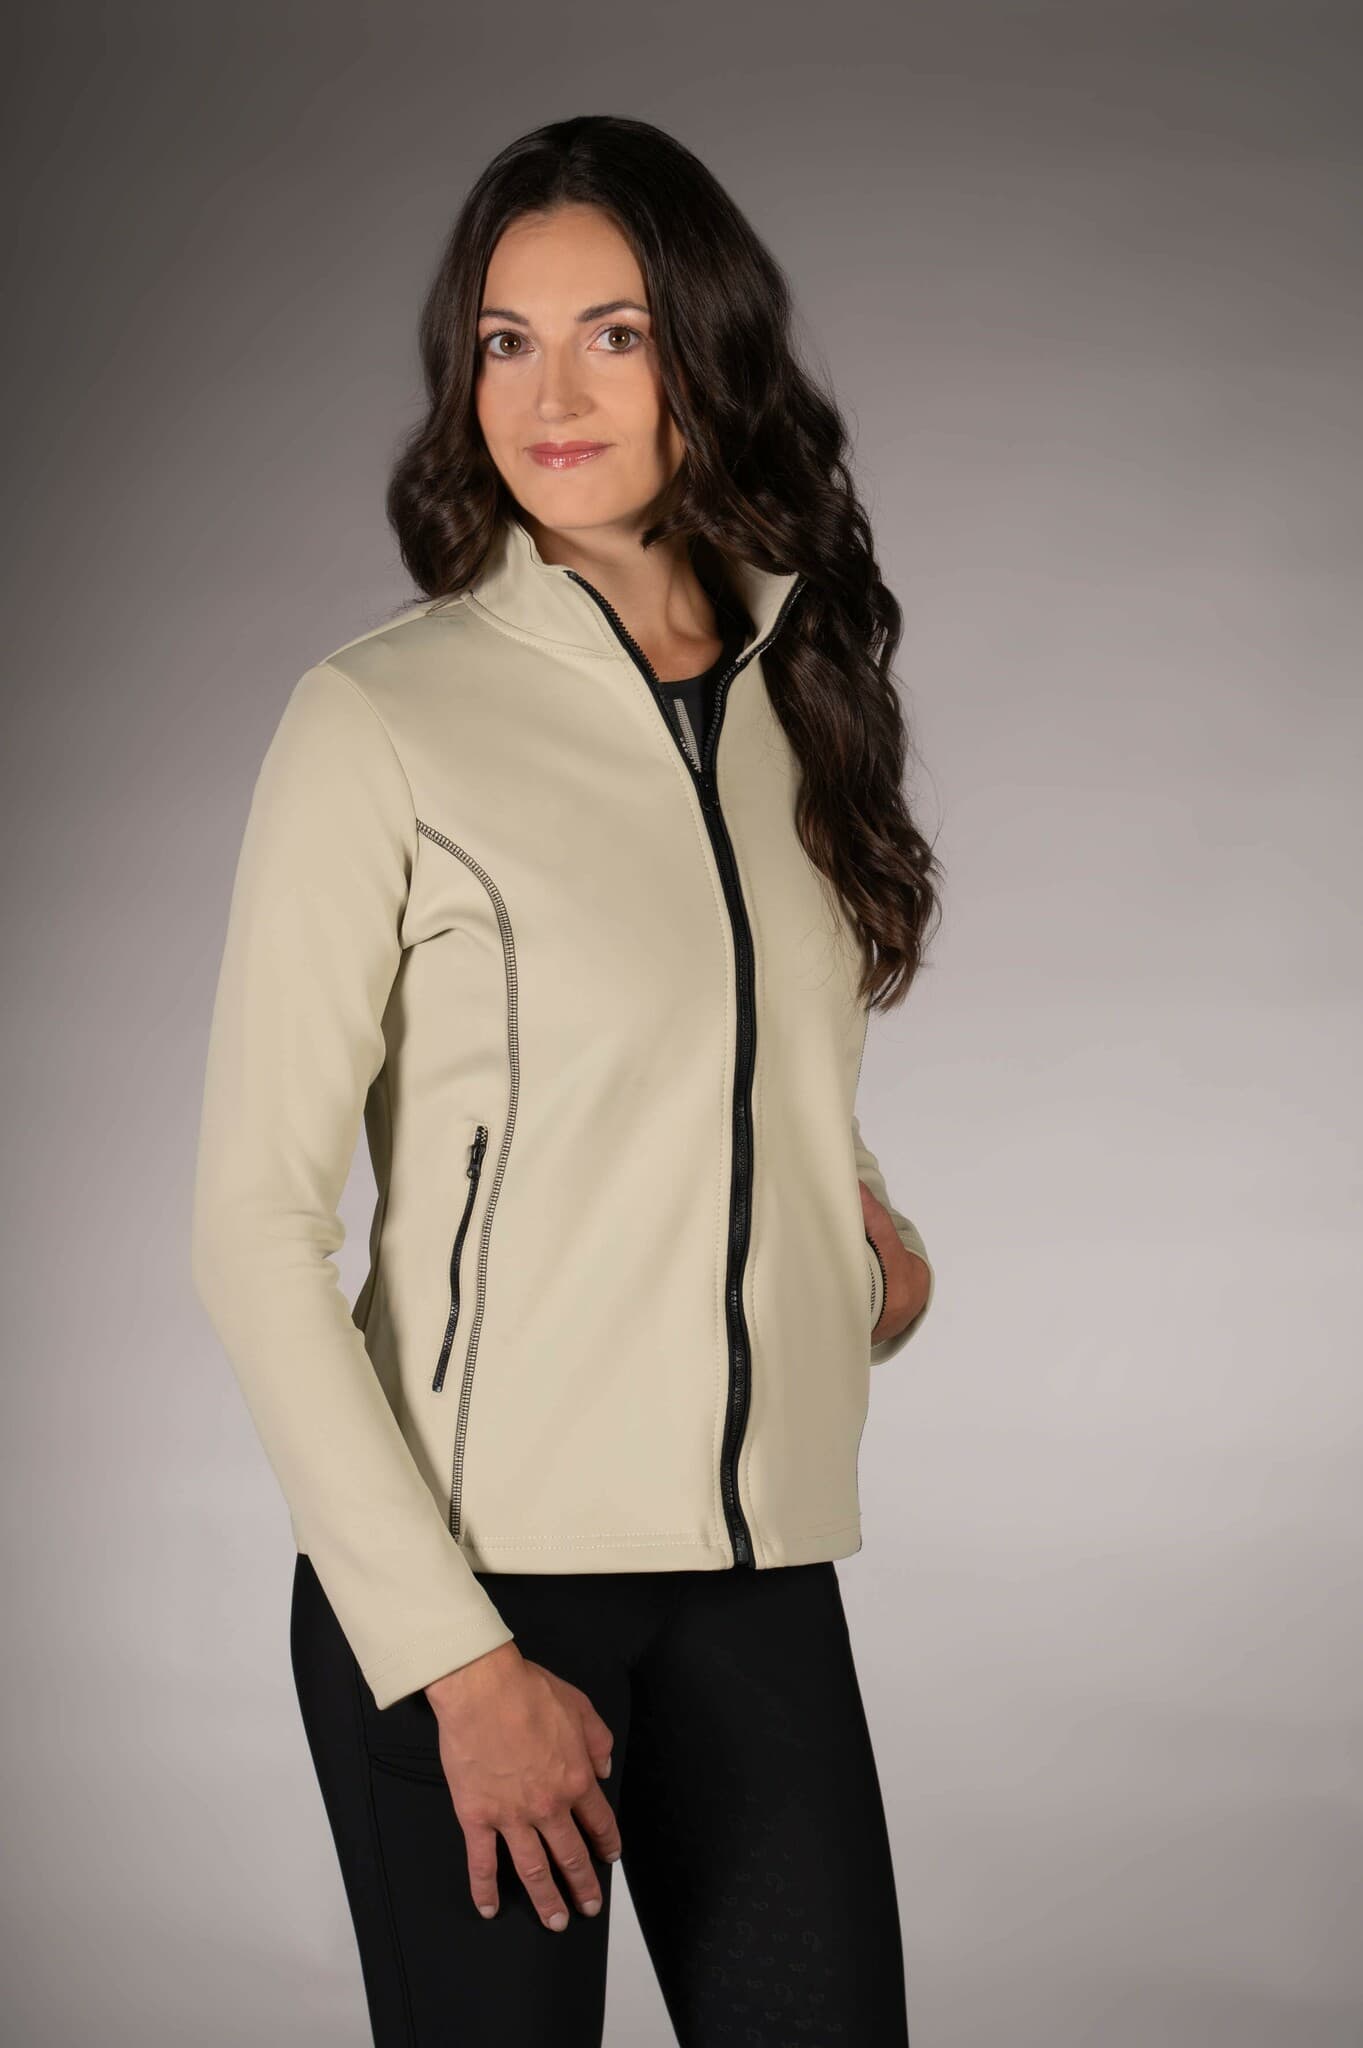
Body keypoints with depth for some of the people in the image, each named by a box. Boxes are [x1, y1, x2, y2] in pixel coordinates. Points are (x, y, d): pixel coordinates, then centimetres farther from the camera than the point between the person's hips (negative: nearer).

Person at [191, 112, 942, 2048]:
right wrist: (452, 1657, -15)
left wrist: (867, 1207, 4)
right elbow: (253, 1229, -11)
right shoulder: (381, 721, -8)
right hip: (467, 1574, -4)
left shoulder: (796, 687, 9)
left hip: (761, 1579, 5)